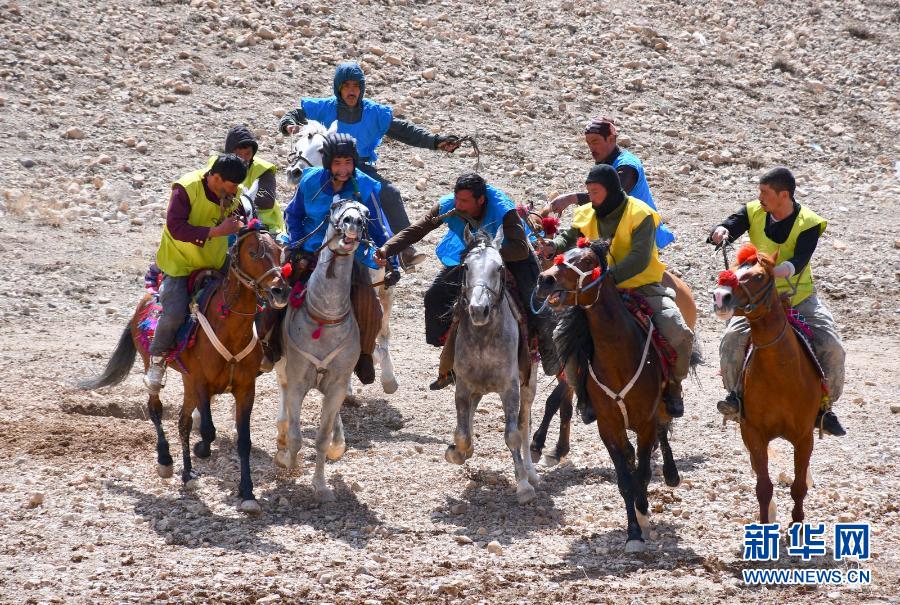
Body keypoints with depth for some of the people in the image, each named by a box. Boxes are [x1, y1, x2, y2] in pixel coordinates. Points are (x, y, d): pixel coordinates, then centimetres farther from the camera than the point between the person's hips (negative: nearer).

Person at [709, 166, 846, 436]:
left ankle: (824, 408, 0)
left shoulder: (808, 224, -11)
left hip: (799, 297, -1)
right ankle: (735, 394, -3)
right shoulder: (753, 212, -2)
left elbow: (800, 261, -24)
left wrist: (786, 268, -47)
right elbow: (727, 229, -8)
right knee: (732, 339, -24)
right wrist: (719, 233, -33)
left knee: (832, 348, -17)